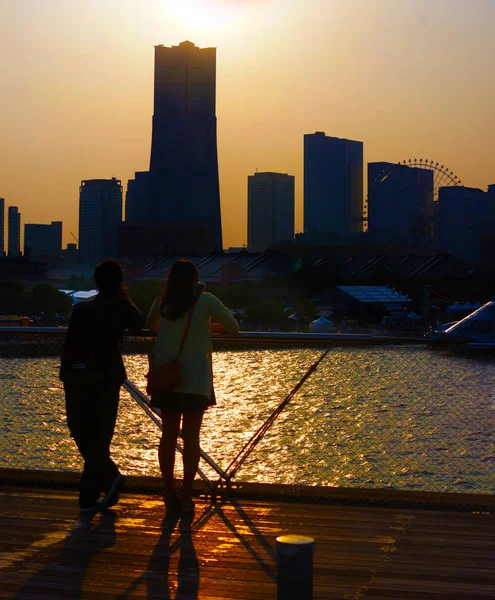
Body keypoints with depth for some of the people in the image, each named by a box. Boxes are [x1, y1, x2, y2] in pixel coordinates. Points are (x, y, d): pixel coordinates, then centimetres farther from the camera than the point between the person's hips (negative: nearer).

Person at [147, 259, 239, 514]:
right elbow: (234, 328, -2)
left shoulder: (161, 304, 4)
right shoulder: (205, 301, -7)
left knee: (168, 434, 7)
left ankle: (169, 494, 9)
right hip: (195, 378, -3)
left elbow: (151, 328, 22)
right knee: (191, 436, 3)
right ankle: (186, 494, 3)